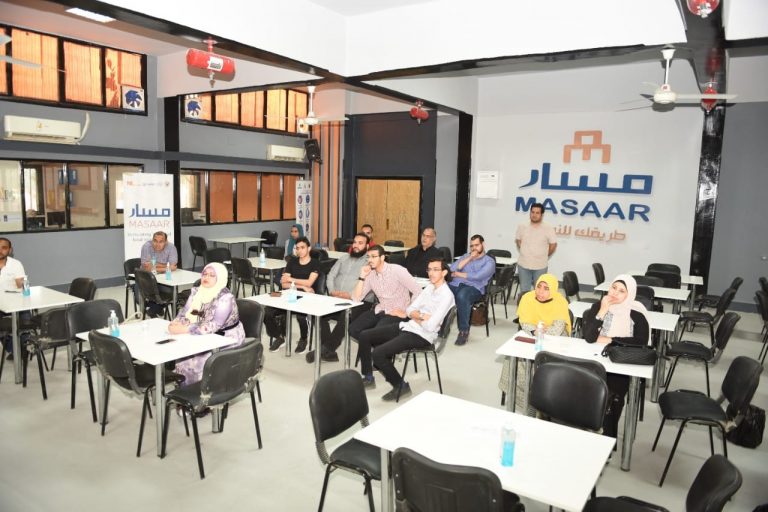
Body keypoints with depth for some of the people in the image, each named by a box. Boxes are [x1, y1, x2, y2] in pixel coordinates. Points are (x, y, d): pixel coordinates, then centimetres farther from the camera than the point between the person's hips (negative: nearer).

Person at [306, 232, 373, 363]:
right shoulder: (344, 258, 23)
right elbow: (331, 276, 17)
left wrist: (351, 295, -21)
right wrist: (332, 291, -4)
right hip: (336, 299, 5)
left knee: (346, 316, -36)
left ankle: (325, 349, -21)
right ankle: (329, 352, -17)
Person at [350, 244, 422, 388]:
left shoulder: (397, 270, -13)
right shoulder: (370, 275, 4)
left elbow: (418, 291, -16)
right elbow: (356, 298, 1)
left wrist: (407, 312, -18)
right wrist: (362, 277, -7)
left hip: (396, 314, -7)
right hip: (380, 310, 7)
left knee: (365, 335, -23)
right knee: (353, 329, -12)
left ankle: (368, 377, -5)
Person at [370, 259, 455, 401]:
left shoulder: (446, 296, -15)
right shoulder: (429, 287, 10)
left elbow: (430, 326, -23)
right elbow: (409, 310, 8)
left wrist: (416, 317, -5)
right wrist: (421, 316, -12)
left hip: (421, 336, -9)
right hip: (407, 326, 9)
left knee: (378, 353, -21)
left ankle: (401, 386, -1)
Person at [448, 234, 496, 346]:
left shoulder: (489, 261, 12)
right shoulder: (465, 256, 28)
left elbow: (477, 276, -6)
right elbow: (452, 269, 10)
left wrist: (458, 274, 4)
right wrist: (469, 258, 5)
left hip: (474, 288, -4)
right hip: (455, 285, 4)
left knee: (462, 295, -40)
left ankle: (464, 330, -25)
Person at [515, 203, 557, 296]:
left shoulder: (548, 229, -10)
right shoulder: (522, 227, -2)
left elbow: (553, 245, -1)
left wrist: (544, 256, 4)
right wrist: (525, 253, 8)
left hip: (540, 265, -2)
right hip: (523, 264, 2)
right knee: (524, 291, 14)